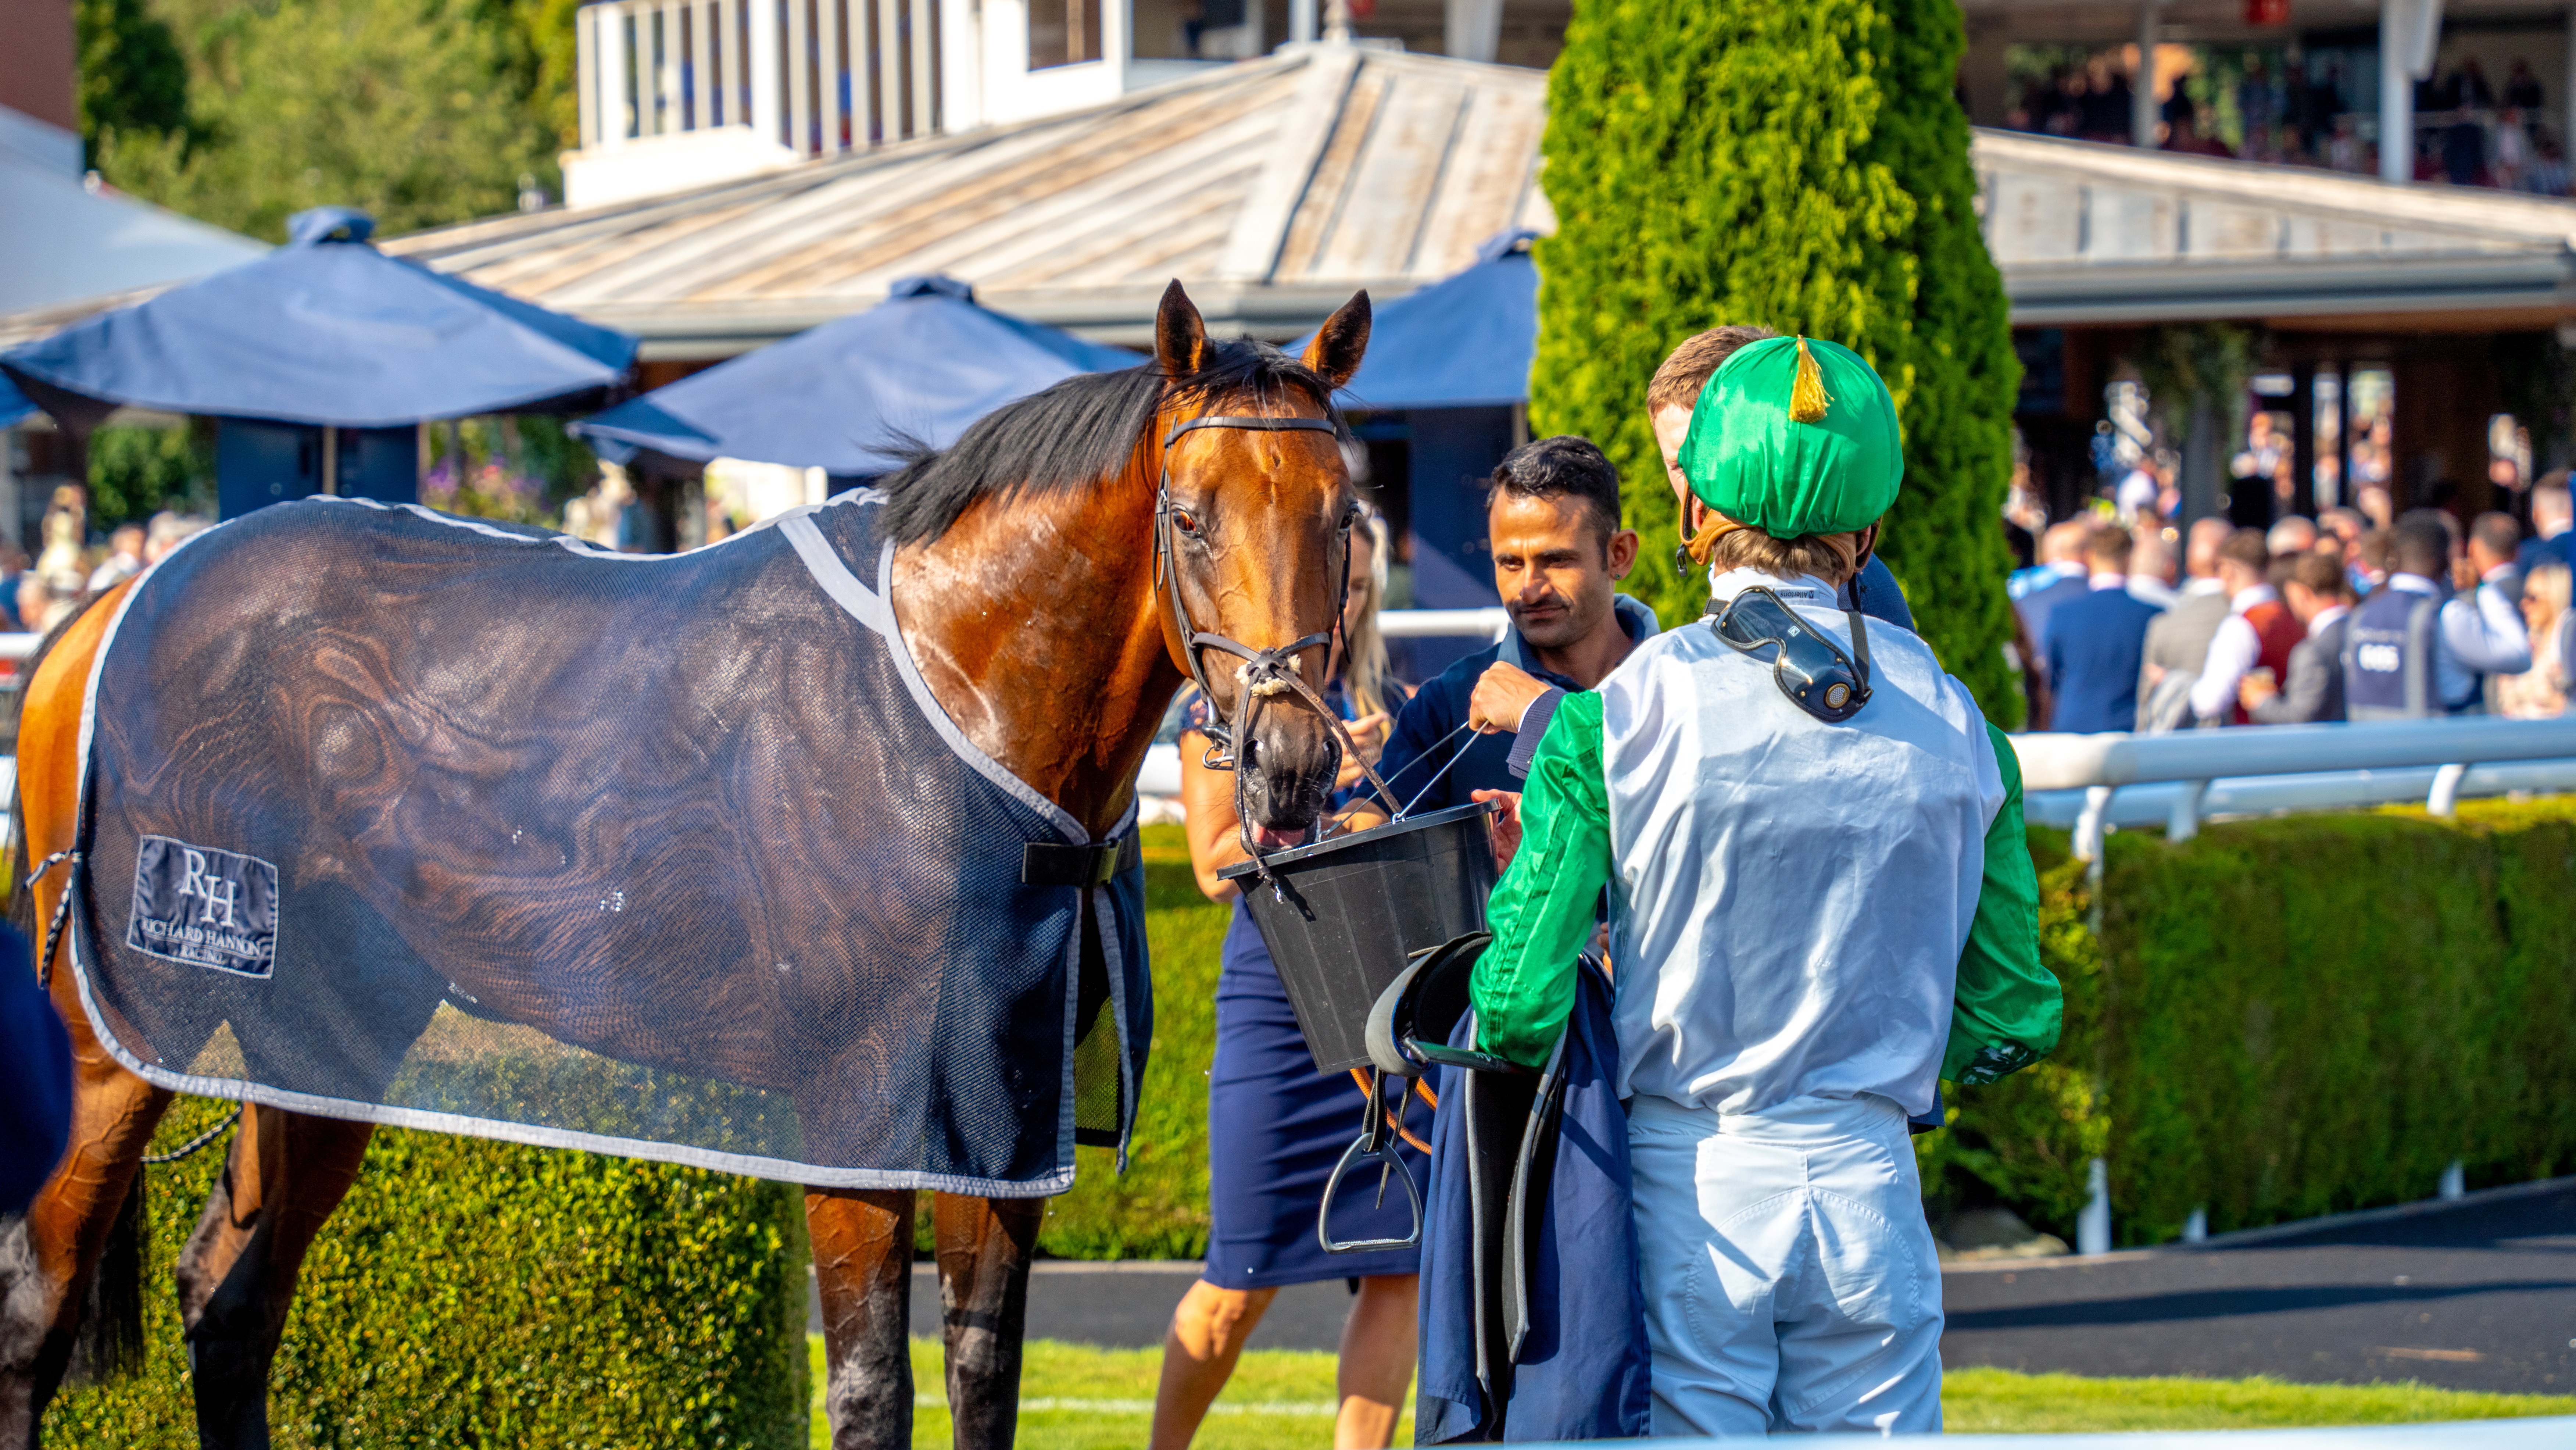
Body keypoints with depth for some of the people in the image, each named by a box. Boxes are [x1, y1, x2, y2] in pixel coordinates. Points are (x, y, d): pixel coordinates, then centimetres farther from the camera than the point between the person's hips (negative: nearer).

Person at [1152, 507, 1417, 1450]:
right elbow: (1216, 866, -6)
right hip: (1278, 1007, -3)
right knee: (1243, 1284, -1)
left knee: (1397, 1270, -4)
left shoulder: (1388, 708, 12)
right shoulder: (1222, 709, 3)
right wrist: (1320, 780, -14)